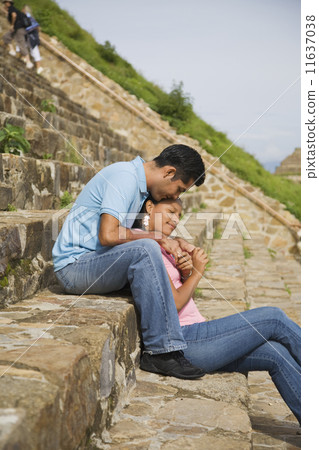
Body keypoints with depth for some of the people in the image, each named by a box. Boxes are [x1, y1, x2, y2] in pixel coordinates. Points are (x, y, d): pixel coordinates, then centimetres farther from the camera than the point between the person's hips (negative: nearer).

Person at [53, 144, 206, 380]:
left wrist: (171, 242, 3)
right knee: (146, 250, -29)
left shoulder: (139, 183, 13)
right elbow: (108, 235, -28)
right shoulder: (124, 177, -17)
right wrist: (155, 237, -15)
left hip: (95, 261, 10)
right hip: (74, 264, -10)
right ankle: (164, 350, -25)